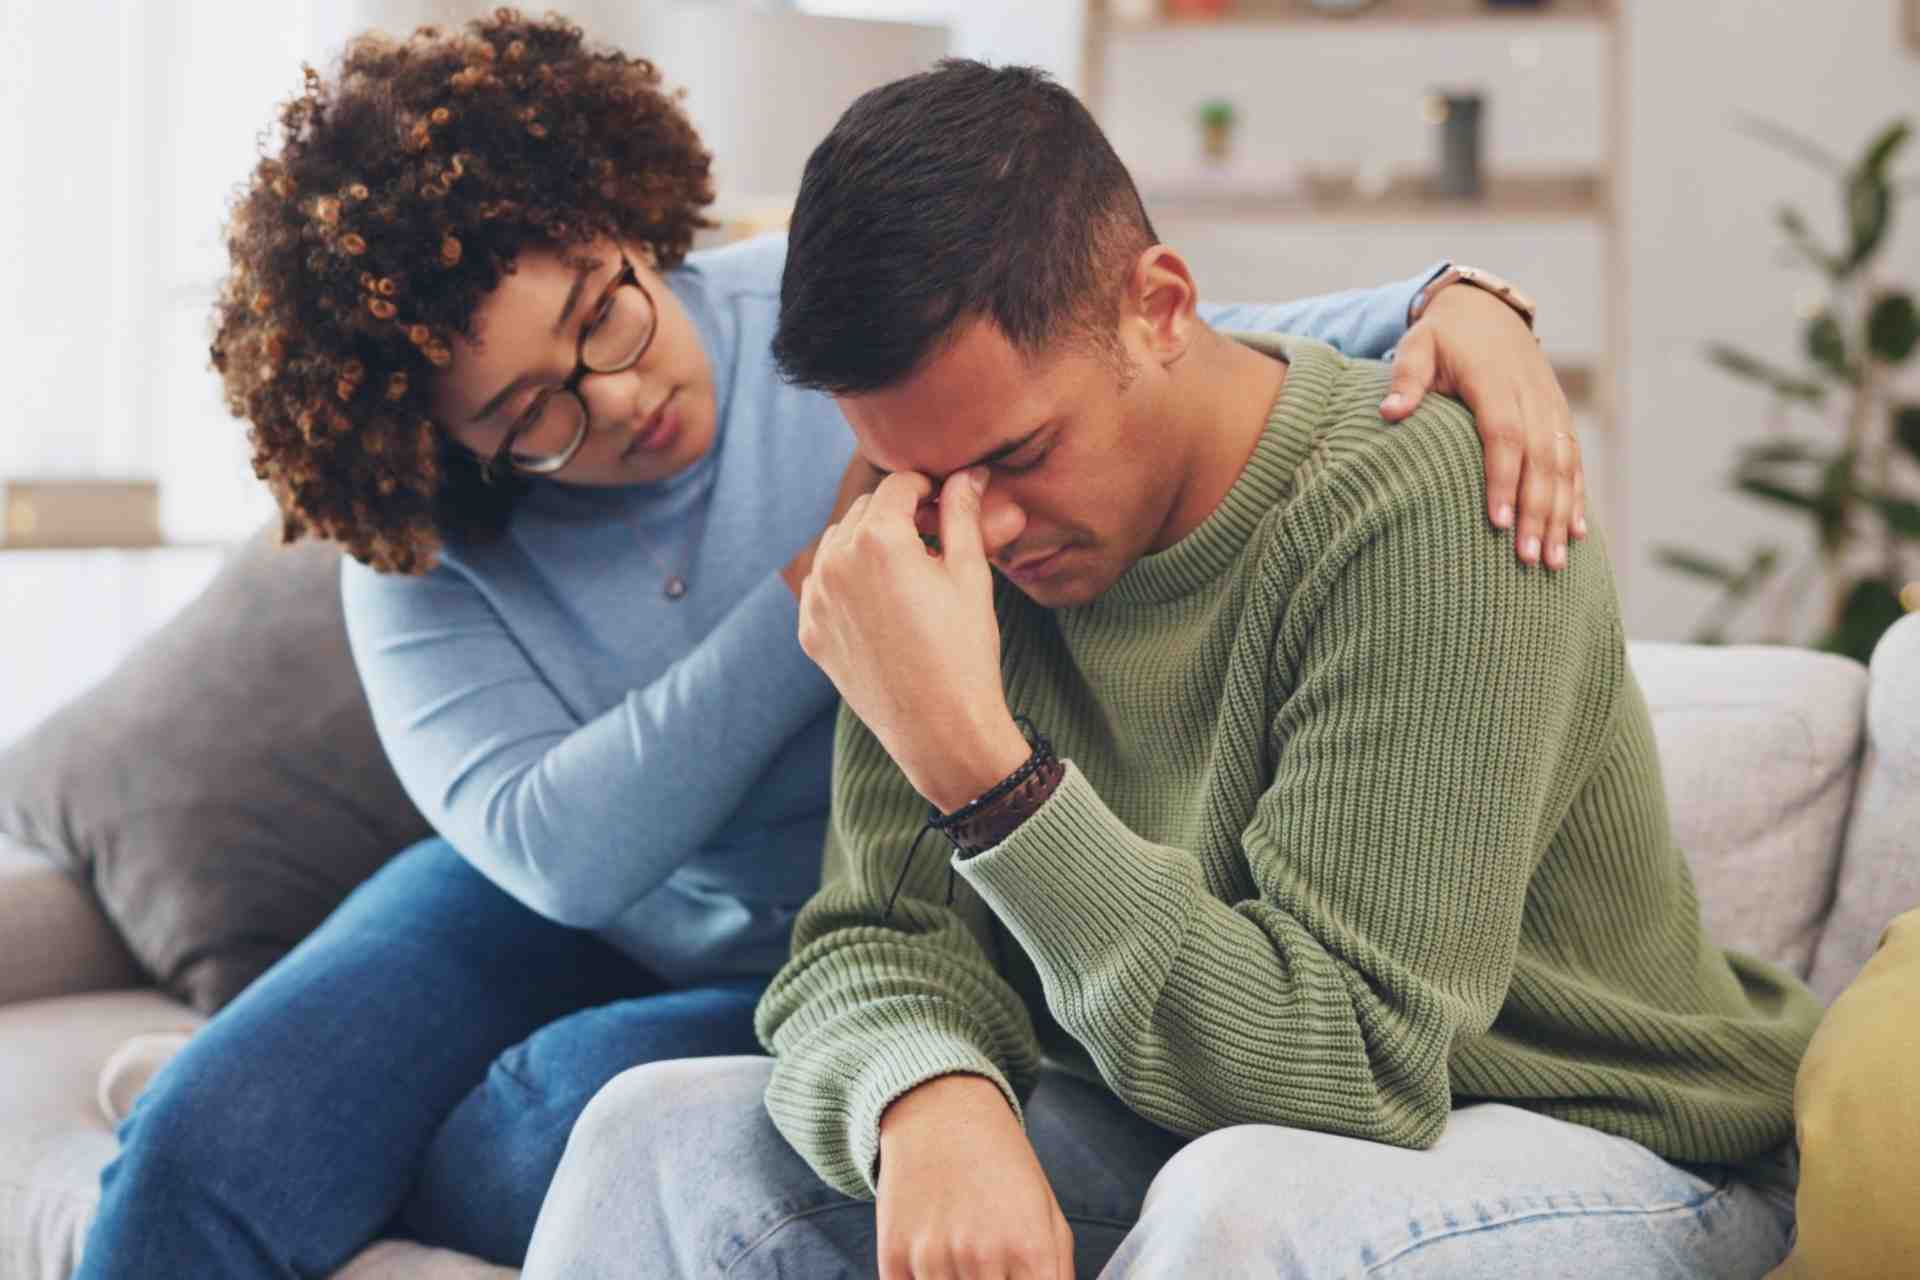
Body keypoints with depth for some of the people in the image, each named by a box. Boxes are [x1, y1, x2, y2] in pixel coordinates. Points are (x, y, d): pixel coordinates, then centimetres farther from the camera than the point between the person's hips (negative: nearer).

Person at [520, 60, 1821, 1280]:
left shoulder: (1424, 516, -25)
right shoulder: (960, 532, -6)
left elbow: (1338, 1066, -29)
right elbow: (874, 943, -7)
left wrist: (973, 760, -37)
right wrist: (932, 1101, -31)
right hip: (1176, 1141, 5)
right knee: (663, 1132, -11)